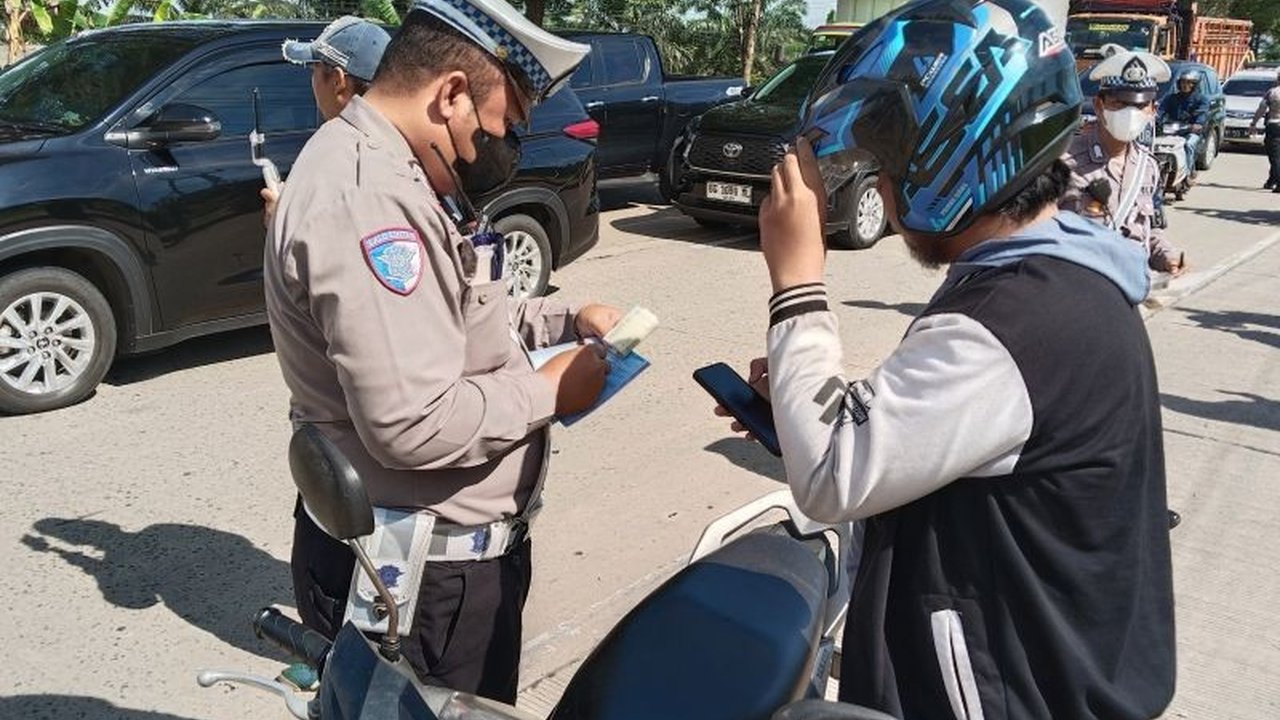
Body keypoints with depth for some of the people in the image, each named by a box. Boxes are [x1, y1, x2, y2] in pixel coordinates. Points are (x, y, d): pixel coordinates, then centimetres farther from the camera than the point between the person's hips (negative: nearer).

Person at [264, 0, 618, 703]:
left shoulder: (389, 173, 9)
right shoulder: (365, 196, -27)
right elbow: (413, 425, -32)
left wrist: (565, 319, 6)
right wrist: (549, 392, -18)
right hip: (421, 571, -10)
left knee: (474, 708, 26)